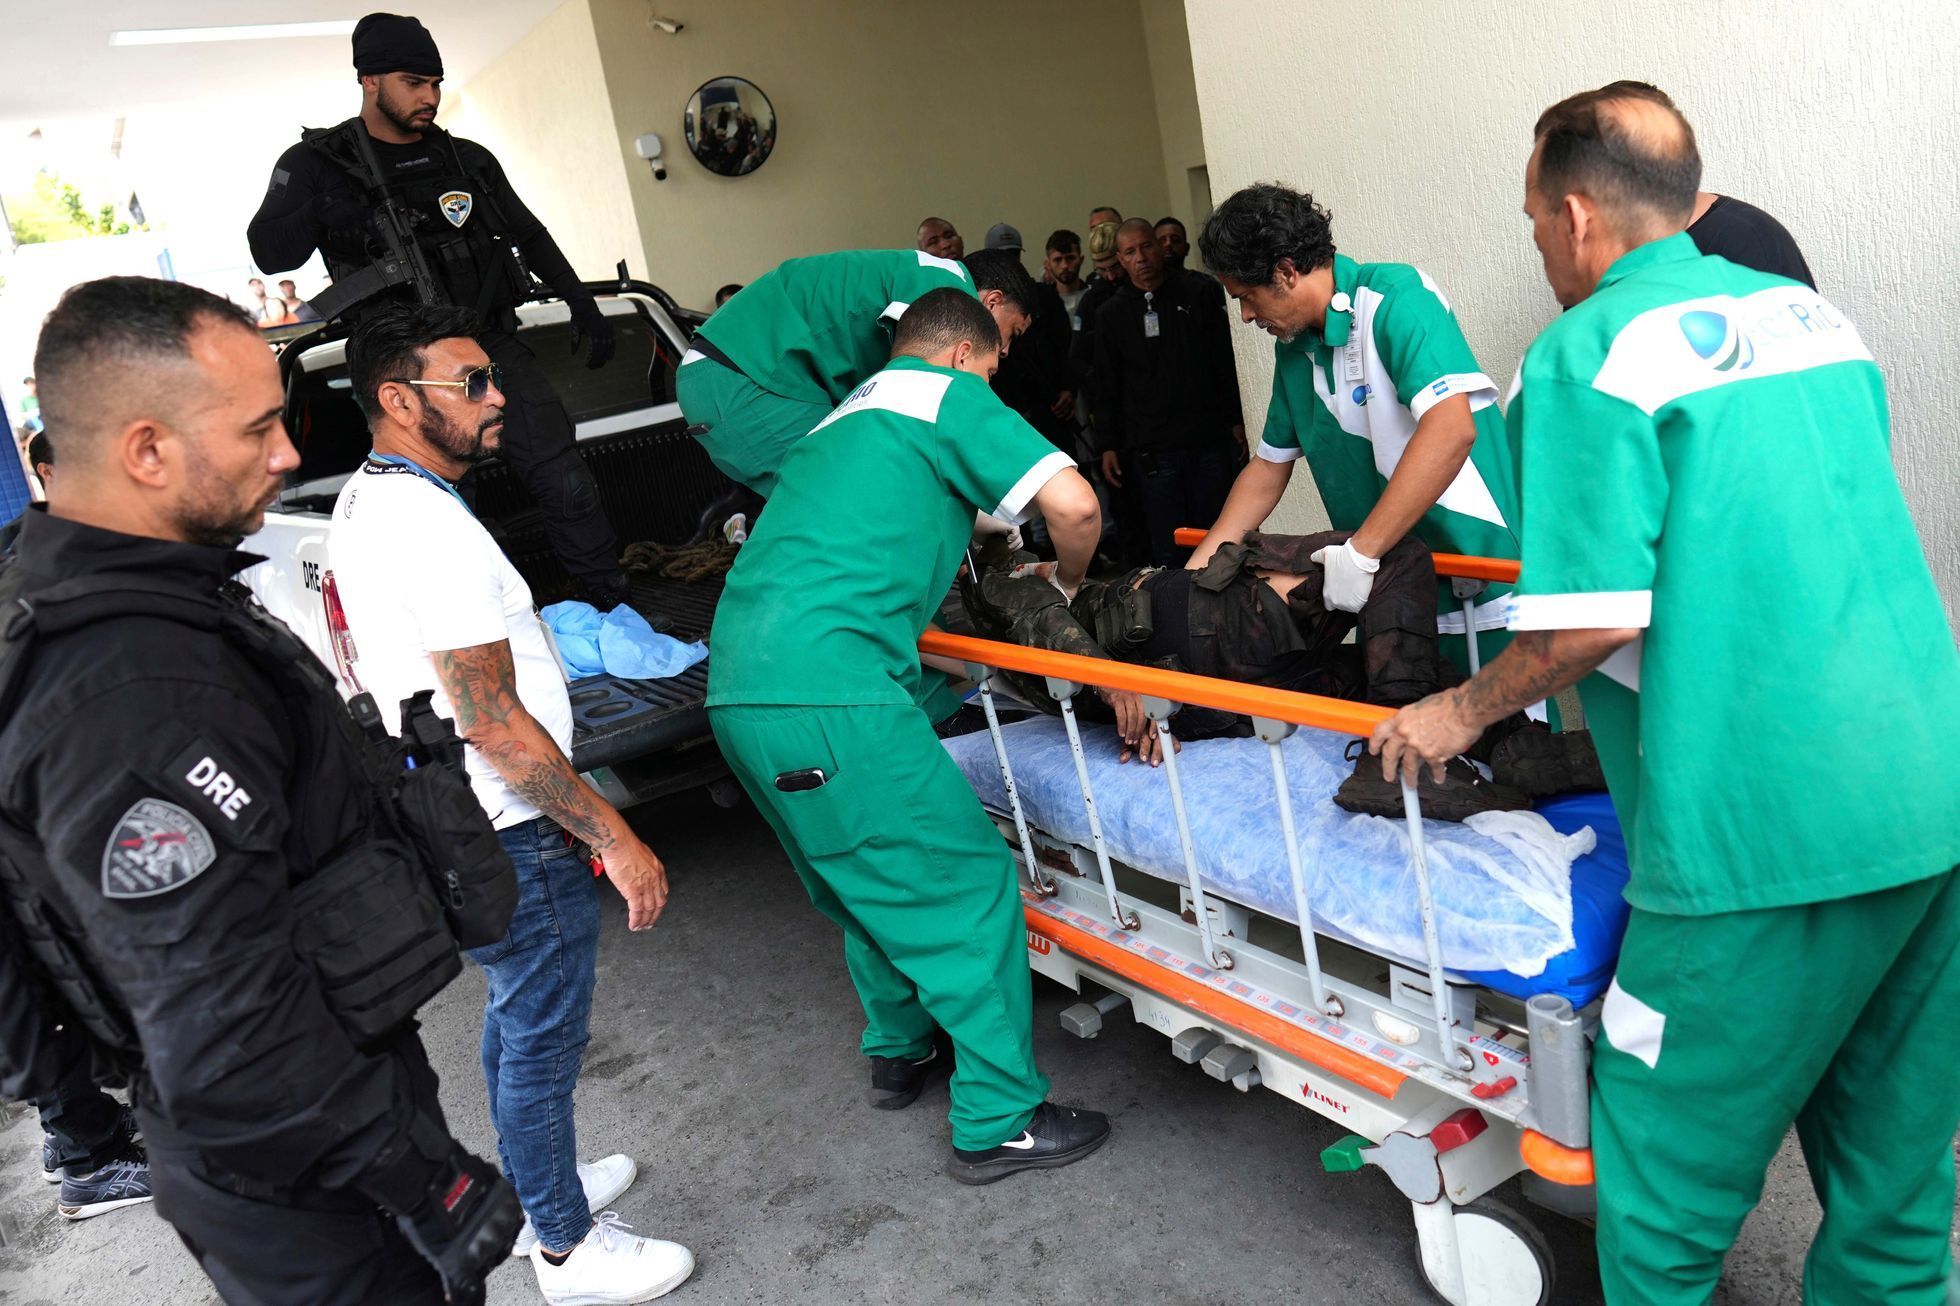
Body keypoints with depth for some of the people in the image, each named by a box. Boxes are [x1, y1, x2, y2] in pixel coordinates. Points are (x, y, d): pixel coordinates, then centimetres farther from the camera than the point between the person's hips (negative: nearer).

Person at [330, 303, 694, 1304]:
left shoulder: (360, 505, 8)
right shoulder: (434, 528, -25)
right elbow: (494, 726, -26)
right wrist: (615, 838, -21)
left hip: (444, 826, 10)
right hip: (509, 840, -10)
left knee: (514, 1020, 25)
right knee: (543, 1042, 6)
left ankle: (534, 1190, 44)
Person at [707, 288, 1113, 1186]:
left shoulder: (842, 416, 28)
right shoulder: (948, 395, 4)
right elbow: (1073, 504, -8)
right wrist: (1068, 583, 13)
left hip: (739, 689, 9)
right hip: (827, 689, -9)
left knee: (870, 881, 24)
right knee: (966, 884, 1)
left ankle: (901, 1053, 39)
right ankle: (999, 1123, 9)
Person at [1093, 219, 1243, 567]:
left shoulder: (1202, 292, 8)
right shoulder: (1111, 314, 10)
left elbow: (1229, 361, 9)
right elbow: (1107, 388, 11)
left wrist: (1236, 421, 3)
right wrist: (1108, 446, 5)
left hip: (1211, 438, 0)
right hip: (1151, 449, 0)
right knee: (1168, 551, -4)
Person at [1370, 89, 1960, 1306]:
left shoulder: (1589, 352, -10)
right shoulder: (1817, 314, 13)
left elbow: (1598, 621, -17)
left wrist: (1460, 713, -1)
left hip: (1765, 828, -8)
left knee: (1669, 1157, 10)